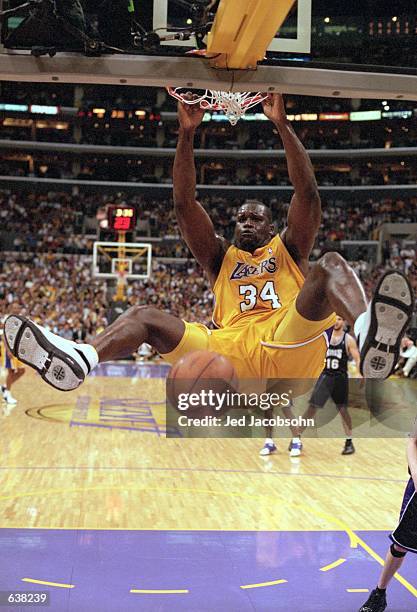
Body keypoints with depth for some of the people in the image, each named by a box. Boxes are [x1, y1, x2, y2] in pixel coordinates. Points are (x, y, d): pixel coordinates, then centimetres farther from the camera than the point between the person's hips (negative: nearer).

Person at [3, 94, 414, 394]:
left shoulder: (287, 248, 26)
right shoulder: (221, 256, 30)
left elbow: (307, 192, 10)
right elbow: (184, 203, 17)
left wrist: (281, 125, 2)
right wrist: (187, 133, 8)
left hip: (287, 348, -2)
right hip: (230, 351, 3)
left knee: (330, 265, -21)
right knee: (144, 316, -8)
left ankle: (370, 337, -55)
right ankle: (79, 359, -42)